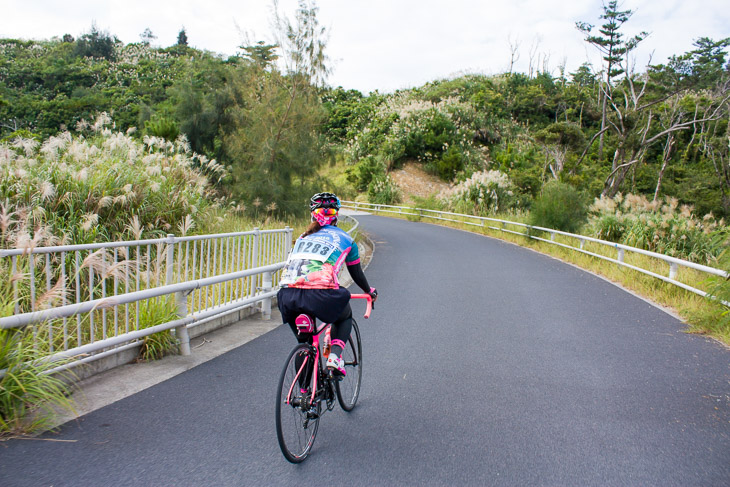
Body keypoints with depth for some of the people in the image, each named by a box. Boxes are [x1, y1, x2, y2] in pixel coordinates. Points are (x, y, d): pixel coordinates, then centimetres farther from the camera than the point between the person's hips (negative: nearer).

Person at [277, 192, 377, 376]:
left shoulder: (303, 237, 27)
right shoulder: (343, 238, 19)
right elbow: (357, 274, 29)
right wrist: (370, 292, 48)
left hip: (288, 295, 4)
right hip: (320, 296, -3)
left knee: (303, 341, 29)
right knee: (344, 317, 30)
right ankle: (335, 356, 8)